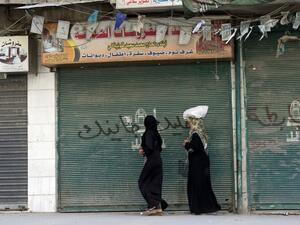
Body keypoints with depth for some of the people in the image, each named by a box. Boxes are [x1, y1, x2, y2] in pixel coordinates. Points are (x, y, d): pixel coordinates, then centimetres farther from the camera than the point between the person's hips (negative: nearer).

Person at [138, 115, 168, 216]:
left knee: (143, 182, -1)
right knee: (155, 183, 9)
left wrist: (143, 151, -2)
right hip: (158, 160, 8)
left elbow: (149, 148, -21)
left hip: (151, 161, -8)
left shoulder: (148, 133, -12)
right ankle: (158, 206, 6)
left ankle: (153, 204, -10)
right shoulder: (156, 134, 13)